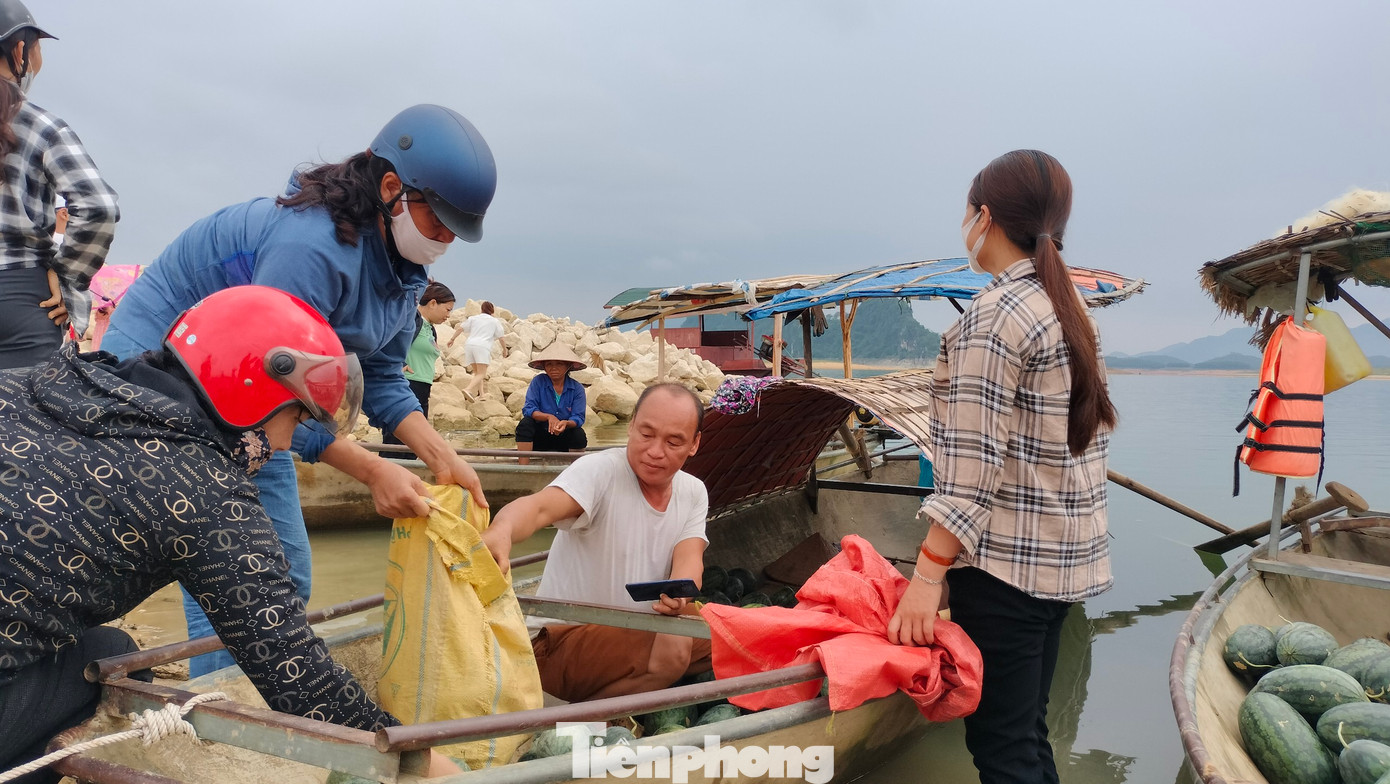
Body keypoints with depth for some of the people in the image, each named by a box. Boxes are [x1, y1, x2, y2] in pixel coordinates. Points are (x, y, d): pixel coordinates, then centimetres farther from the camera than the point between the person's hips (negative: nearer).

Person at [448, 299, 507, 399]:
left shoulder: (473, 318, 22)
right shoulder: (495, 321, 16)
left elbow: (461, 329, 13)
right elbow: (501, 337, 17)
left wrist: (452, 339, 16)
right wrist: (504, 349, 28)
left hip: (469, 345, 5)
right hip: (482, 346, -5)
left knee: (477, 372, 18)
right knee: (481, 374, -13)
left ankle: (480, 393, 12)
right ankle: (468, 389, -35)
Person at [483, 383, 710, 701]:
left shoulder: (694, 493, 4)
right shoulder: (600, 470, -16)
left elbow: (688, 556, -11)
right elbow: (541, 507, -34)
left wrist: (678, 593, -36)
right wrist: (500, 532, -58)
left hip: (636, 632, 6)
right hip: (564, 638, -6)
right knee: (672, 649, -30)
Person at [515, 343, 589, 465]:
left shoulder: (577, 388, -3)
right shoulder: (538, 382, -3)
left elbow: (578, 418, -11)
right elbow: (528, 409, -13)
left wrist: (566, 423, -36)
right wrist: (549, 417, -31)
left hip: (564, 438, 0)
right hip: (540, 436, 0)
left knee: (579, 434, -30)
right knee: (525, 424, -27)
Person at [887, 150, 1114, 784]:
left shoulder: (994, 315, -16)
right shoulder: (1071, 311, 11)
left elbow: (971, 467, -20)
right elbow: (1069, 439, 13)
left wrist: (926, 578, -18)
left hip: (1005, 561, -9)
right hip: (1064, 560, 9)